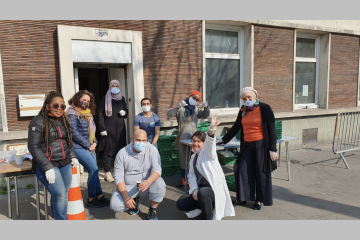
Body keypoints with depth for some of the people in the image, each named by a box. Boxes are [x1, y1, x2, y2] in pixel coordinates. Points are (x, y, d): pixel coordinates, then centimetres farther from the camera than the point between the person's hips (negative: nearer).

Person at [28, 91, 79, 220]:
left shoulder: (64, 120, 12)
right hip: (47, 166, -6)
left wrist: (72, 156, 15)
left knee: (64, 195, 6)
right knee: (59, 194, -16)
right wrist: (47, 167, -18)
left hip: (65, 164, 7)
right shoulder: (38, 122, -8)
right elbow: (34, 147, -12)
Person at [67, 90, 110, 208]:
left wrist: (94, 142, 5)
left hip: (89, 147, 8)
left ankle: (99, 196, 12)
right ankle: (91, 199, 1)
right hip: (79, 147, -8)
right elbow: (74, 133, -15)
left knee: (94, 171, 6)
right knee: (94, 170, -11)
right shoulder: (72, 113, -9)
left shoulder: (88, 113, 15)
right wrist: (88, 145, -13)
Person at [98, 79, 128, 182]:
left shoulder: (121, 99, 12)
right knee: (108, 149, -3)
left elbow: (126, 112, 20)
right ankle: (108, 172, 4)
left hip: (120, 127, 4)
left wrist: (124, 113, -5)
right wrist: (102, 128, -11)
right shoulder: (105, 99, 0)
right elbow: (100, 114, -4)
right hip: (109, 128, -4)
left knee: (120, 149, 5)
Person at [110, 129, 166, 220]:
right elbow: (118, 177, -11)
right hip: (128, 187, 1)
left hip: (147, 185, 0)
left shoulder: (152, 150, -12)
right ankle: (135, 200, 13)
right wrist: (126, 197, -23)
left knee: (160, 183, -32)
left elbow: (157, 169, -20)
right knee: (115, 205, -23)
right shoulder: (122, 153, -11)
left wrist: (148, 182, -42)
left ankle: (152, 211, -6)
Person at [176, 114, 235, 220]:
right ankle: (207, 206, 12)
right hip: (200, 188, 8)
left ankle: (209, 218, -15)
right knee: (180, 204, -6)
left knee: (202, 192, -39)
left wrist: (212, 129, -50)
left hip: (214, 188, -7)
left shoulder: (207, 152, -4)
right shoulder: (193, 157, 15)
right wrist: (194, 190, -13)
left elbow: (210, 143, -28)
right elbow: (191, 176, 5)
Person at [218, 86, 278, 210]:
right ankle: (242, 198, 16)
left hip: (261, 145, -5)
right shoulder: (243, 110, 10)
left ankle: (260, 200, 20)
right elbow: (236, 127, 20)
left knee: (261, 172, 4)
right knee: (242, 170, 2)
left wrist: (273, 149, -10)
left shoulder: (264, 108, -5)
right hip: (247, 145, 5)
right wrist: (223, 140, 20)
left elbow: (272, 129, -6)